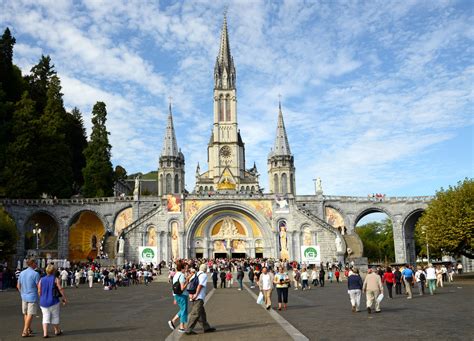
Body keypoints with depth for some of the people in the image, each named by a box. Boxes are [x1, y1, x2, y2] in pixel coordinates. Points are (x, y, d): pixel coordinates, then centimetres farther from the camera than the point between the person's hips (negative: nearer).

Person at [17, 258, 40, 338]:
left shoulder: (22, 273, 5)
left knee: (25, 314, 17)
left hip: (24, 297, 7)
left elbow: (18, 286, 12)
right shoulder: (35, 274, -15)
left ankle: (28, 329, 29)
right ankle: (25, 332, -2)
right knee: (30, 314, -1)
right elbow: (39, 286, -13)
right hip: (32, 297, -7)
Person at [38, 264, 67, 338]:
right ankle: (57, 331, 27)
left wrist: (42, 298, 16)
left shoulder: (41, 280, 3)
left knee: (45, 317, 6)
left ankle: (45, 333, -6)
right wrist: (64, 298, -7)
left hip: (43, 302, 3)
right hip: (53, 301, -3)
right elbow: (60, 289, -14)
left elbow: (39, 291, 2)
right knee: (55, 316, 12)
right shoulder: (55, 279, -7)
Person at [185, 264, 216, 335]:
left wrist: (190, 294, 1)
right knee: (195, 314, -7)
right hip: (199, 298, -9)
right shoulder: (204, 275, -4)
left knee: (202, 313, 16)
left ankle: (206, 327, 25)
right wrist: (196, 294, -17)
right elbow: (200, 285, -16)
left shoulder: (196, 274, 17)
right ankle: (189, 330, -8)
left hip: (194, 298, 9)